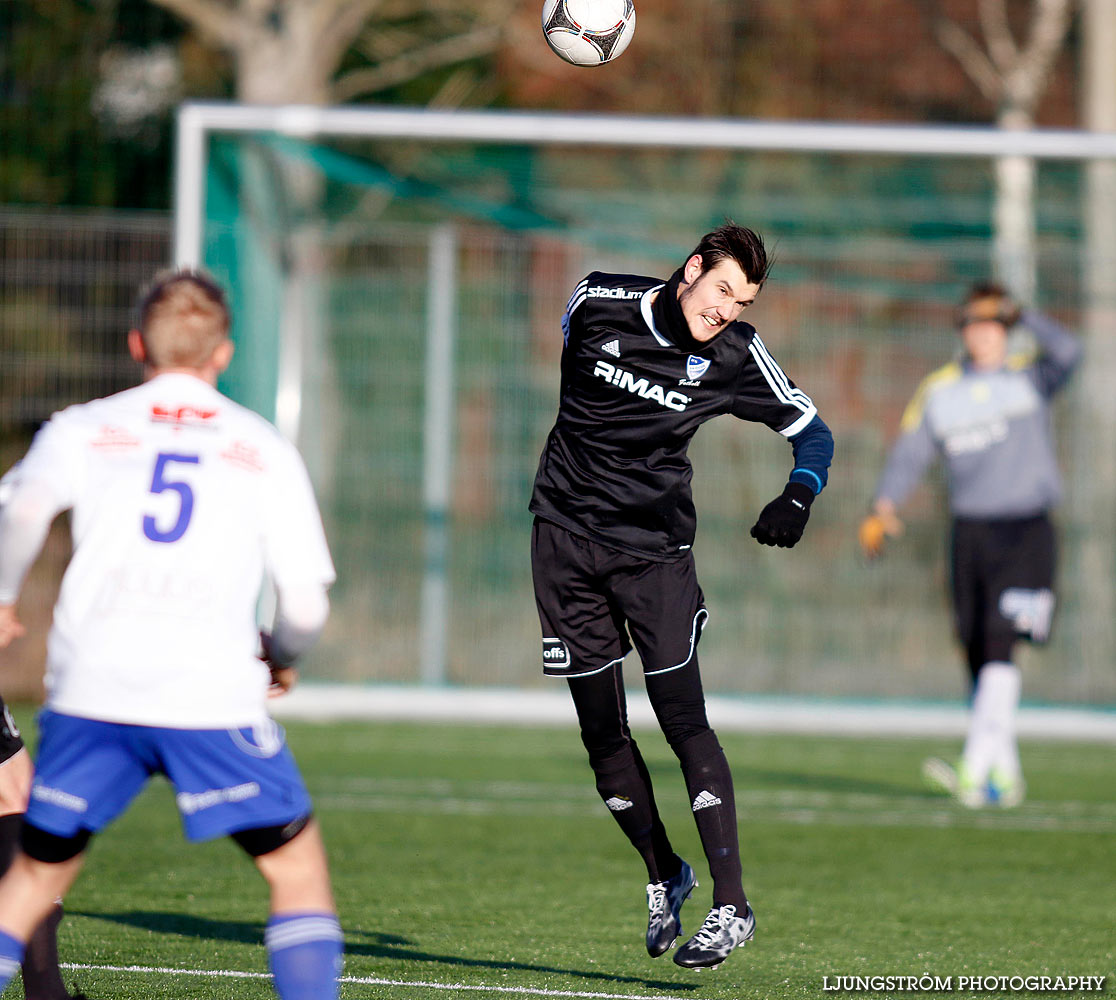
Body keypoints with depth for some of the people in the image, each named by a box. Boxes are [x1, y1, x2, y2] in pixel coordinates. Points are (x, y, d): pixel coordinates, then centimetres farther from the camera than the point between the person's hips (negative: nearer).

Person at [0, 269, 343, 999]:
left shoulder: (82, 429, 13)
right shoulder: (265, 448, 14)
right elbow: (306, 604, 8)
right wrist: (283, 656, 29)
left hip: (91, 692, 1)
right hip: (215, 693, -1)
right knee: (298, 868, 10)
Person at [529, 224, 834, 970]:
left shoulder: (735, 357, -10)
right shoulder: (599, 302, -7)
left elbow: (812, 432, -1)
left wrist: (798, 497, -21)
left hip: (655, 546, -2)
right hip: (567, 536, 2)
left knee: (683, 718, -12)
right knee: (601, 729, 3)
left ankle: (731, 904, -11)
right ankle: (664, 878, 21)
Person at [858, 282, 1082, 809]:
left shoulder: (1029, 378, 3)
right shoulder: (938, 390, 10)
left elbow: (1066, 352, -17)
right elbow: (909, 452, 6)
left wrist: (1024, 315, -9)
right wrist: (884, 505, -7)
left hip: (1026, 532, -4)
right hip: (969, 533, 4)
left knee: (999, 645, -18)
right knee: (978, 657, 5)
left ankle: (974, 769, -26)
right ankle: (1005, 775, 16)